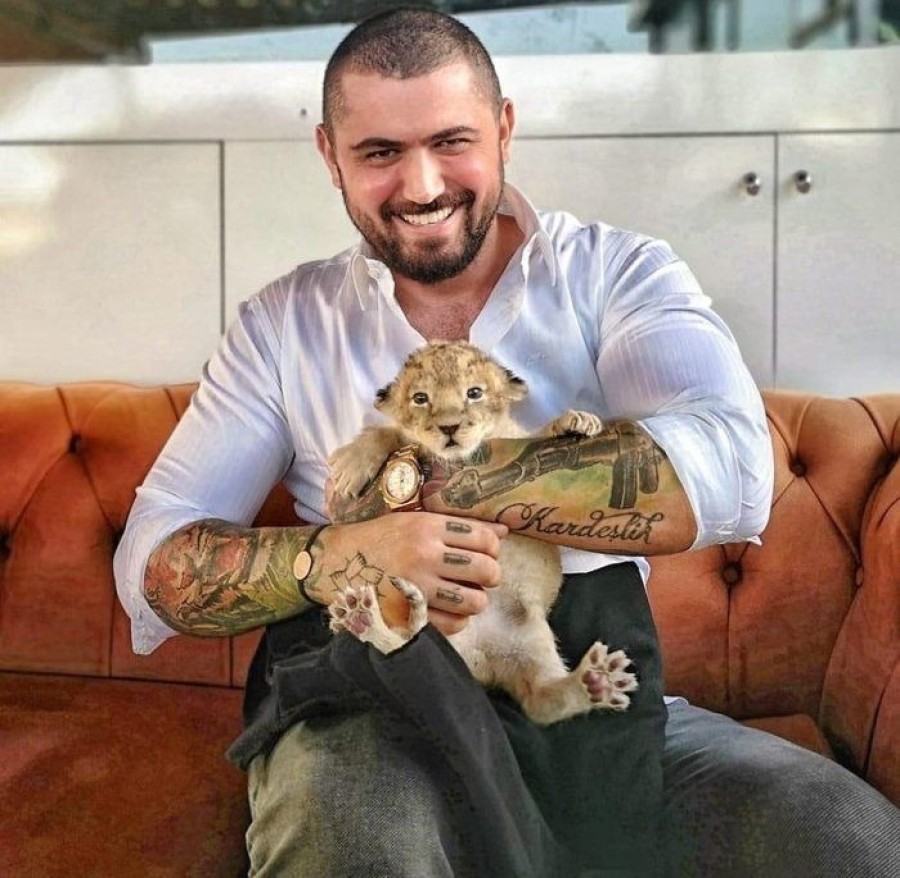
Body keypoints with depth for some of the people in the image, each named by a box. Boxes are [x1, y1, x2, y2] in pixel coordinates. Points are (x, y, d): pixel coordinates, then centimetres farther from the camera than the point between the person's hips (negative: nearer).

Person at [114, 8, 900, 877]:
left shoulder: (618, 273, 2)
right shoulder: (284, 324, 6)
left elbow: (729, 475, -17)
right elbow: (151, 561, 1)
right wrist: (342, 554, -20)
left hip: (598, 695, 1)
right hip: (368, 706, -1)